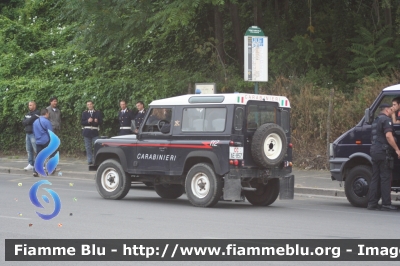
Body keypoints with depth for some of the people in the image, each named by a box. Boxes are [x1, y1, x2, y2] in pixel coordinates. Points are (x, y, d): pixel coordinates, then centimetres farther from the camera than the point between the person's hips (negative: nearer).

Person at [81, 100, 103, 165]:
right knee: (88, 147, 3)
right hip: (87, 132, 1)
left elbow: (101, 121, 4)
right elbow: (82, 122, 1)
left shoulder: (98, 112, 7)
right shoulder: (84, 113, 8)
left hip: (95, 131, -1)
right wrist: (87, 121, -16)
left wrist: (97, 121, -17)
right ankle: (90, 160, 8)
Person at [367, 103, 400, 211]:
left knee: (375, 178, 9)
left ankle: (372, 203, 7)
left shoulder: (376, 121, 22)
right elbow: (388, 136, -19)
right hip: (383, 151, -9)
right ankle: (386, 204, -7)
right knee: (385, 178, -7)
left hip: (374, 151, 9)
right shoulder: (386, 119, -7)